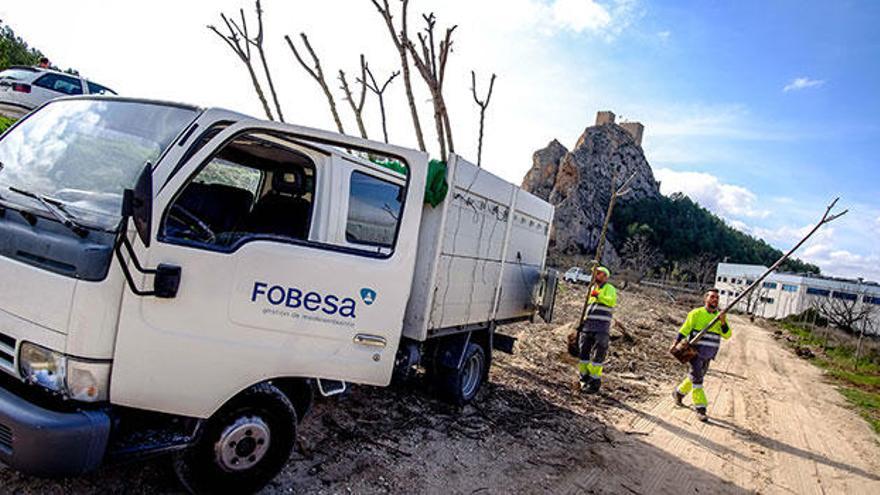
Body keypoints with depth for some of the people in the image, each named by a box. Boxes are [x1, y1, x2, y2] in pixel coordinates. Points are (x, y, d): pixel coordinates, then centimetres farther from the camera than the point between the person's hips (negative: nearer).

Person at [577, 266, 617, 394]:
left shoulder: (609, 288, 1)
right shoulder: (592, 288, 22)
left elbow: (611, 301, -20)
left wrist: (598, 295, -30)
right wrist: (583, 321, 20)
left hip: (602, 327, -7)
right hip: (588, 324, 7)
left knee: (598, 354, -6)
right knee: (583, 351, 7)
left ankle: (594, 381, 0)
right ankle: (584, 377, 18)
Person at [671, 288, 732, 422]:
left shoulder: (720, 316, 7)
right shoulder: (696, 313, -6)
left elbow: (727, 335, -4)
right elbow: (684, 330, -5)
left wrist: (723, 323, -21)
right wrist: (675, 343, -15)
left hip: (708, 355, 6)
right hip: (696, 352, -5)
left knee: (696, 377, 17)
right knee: (697, 378, -9)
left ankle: (678, 393, 38)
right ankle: (700, 409, -7)